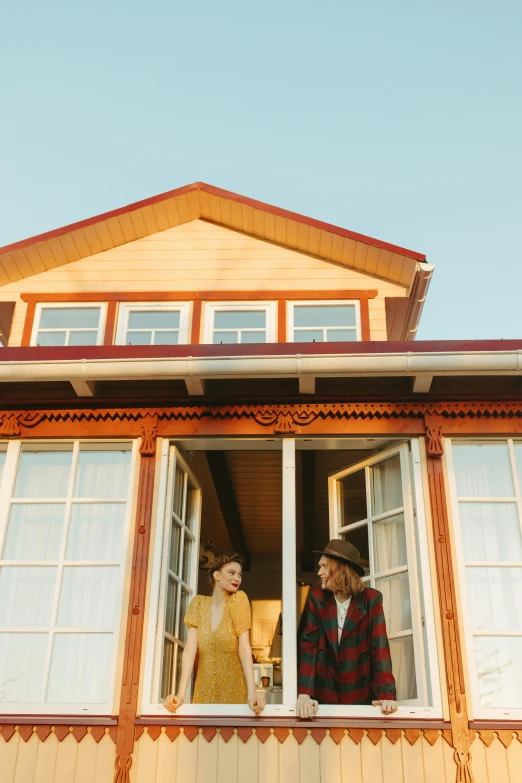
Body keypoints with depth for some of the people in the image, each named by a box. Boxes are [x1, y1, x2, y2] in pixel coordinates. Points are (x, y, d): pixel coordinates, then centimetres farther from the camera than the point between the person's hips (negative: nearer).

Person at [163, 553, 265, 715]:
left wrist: (252, 692, -27)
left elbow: (244, 647, -16)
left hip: (234, 692, -1)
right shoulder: (199, 603, -2)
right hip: (204, 692, 1)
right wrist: (180, 695, -21)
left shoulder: (239, 599, -8)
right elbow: (190, 648, -11)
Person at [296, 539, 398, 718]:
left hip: (360, 695, -1)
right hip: (324, 695, 1)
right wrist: (304, 694, -18)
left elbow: (380, 647, -10)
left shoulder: (371, 599, -6)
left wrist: (386, 695, -20)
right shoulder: (317, 598, -2)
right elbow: (309, 646, -8)